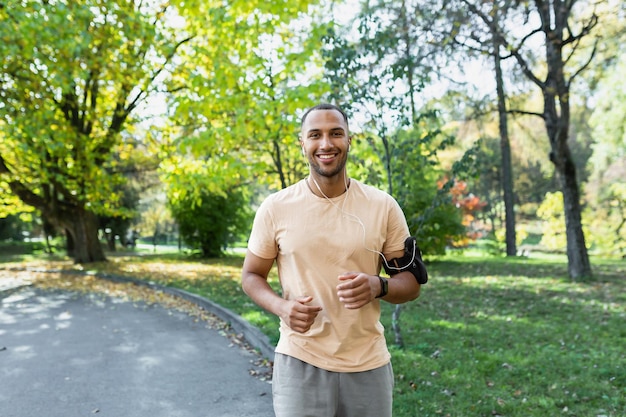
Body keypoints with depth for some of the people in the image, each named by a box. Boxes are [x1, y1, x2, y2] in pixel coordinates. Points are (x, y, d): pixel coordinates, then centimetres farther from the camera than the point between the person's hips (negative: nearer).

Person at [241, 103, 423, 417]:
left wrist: (378, 286, -21)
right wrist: (281, 306, -16)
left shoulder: (383, 206, -3)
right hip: (300, 363, -1)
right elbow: (251, 276, 5)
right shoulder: (275, 208, -5)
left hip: (369, 365, 2)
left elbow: (411, 281, 2)